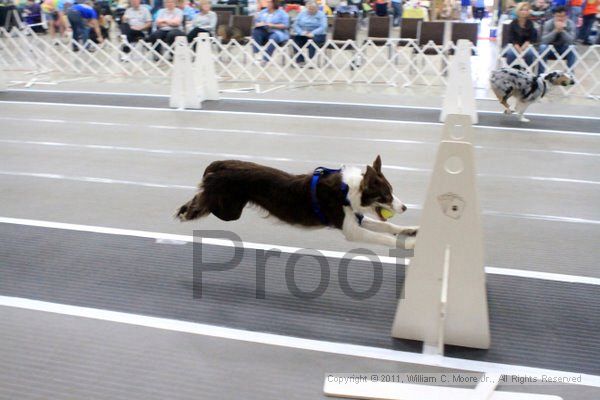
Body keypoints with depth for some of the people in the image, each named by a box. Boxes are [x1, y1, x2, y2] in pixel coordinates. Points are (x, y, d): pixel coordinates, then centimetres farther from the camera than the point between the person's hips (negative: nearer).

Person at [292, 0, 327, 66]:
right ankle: (300, 60, -29)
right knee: (295, 38, -28)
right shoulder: (302, 13, 13)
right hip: (303, 35, 3)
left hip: (317, 35, -3)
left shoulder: (321, 14, 3)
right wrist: (302, 32, -16)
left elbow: (323, 27, -11)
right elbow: (296, 25, 4)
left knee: (312, 40, -37)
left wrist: (312, 33, -25)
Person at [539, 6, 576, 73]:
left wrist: (562, 30, -37)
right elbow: (544, 41, -28)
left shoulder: (570, 24, -13)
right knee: (543, 48, -31)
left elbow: (571, 41, -25)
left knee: (571, 49, -29)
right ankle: (540, 74, -24)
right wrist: (556, 30, -38)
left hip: (563, 48, 1)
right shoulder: (548, 24, -16)